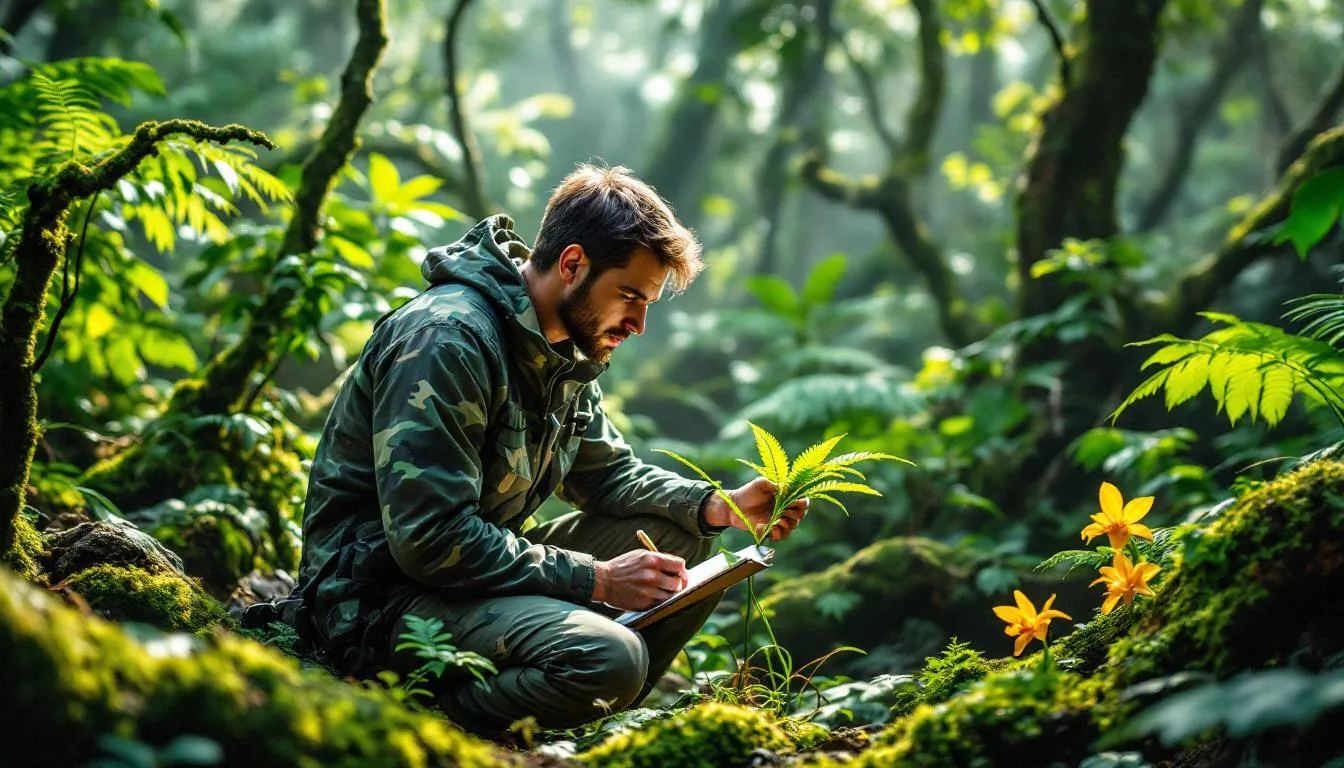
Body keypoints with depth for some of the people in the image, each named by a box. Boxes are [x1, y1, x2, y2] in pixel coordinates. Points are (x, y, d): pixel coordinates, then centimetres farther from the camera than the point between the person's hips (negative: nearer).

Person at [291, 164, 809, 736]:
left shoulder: (564, 348, 9)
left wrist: (718, 507, 2)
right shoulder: (449, 339, -21)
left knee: (684, 537, 6)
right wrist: (596, 579, -23)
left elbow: (606, 472, 21)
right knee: (610, 658, -31)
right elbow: (429, 540, -27)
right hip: (383, 597, -10)